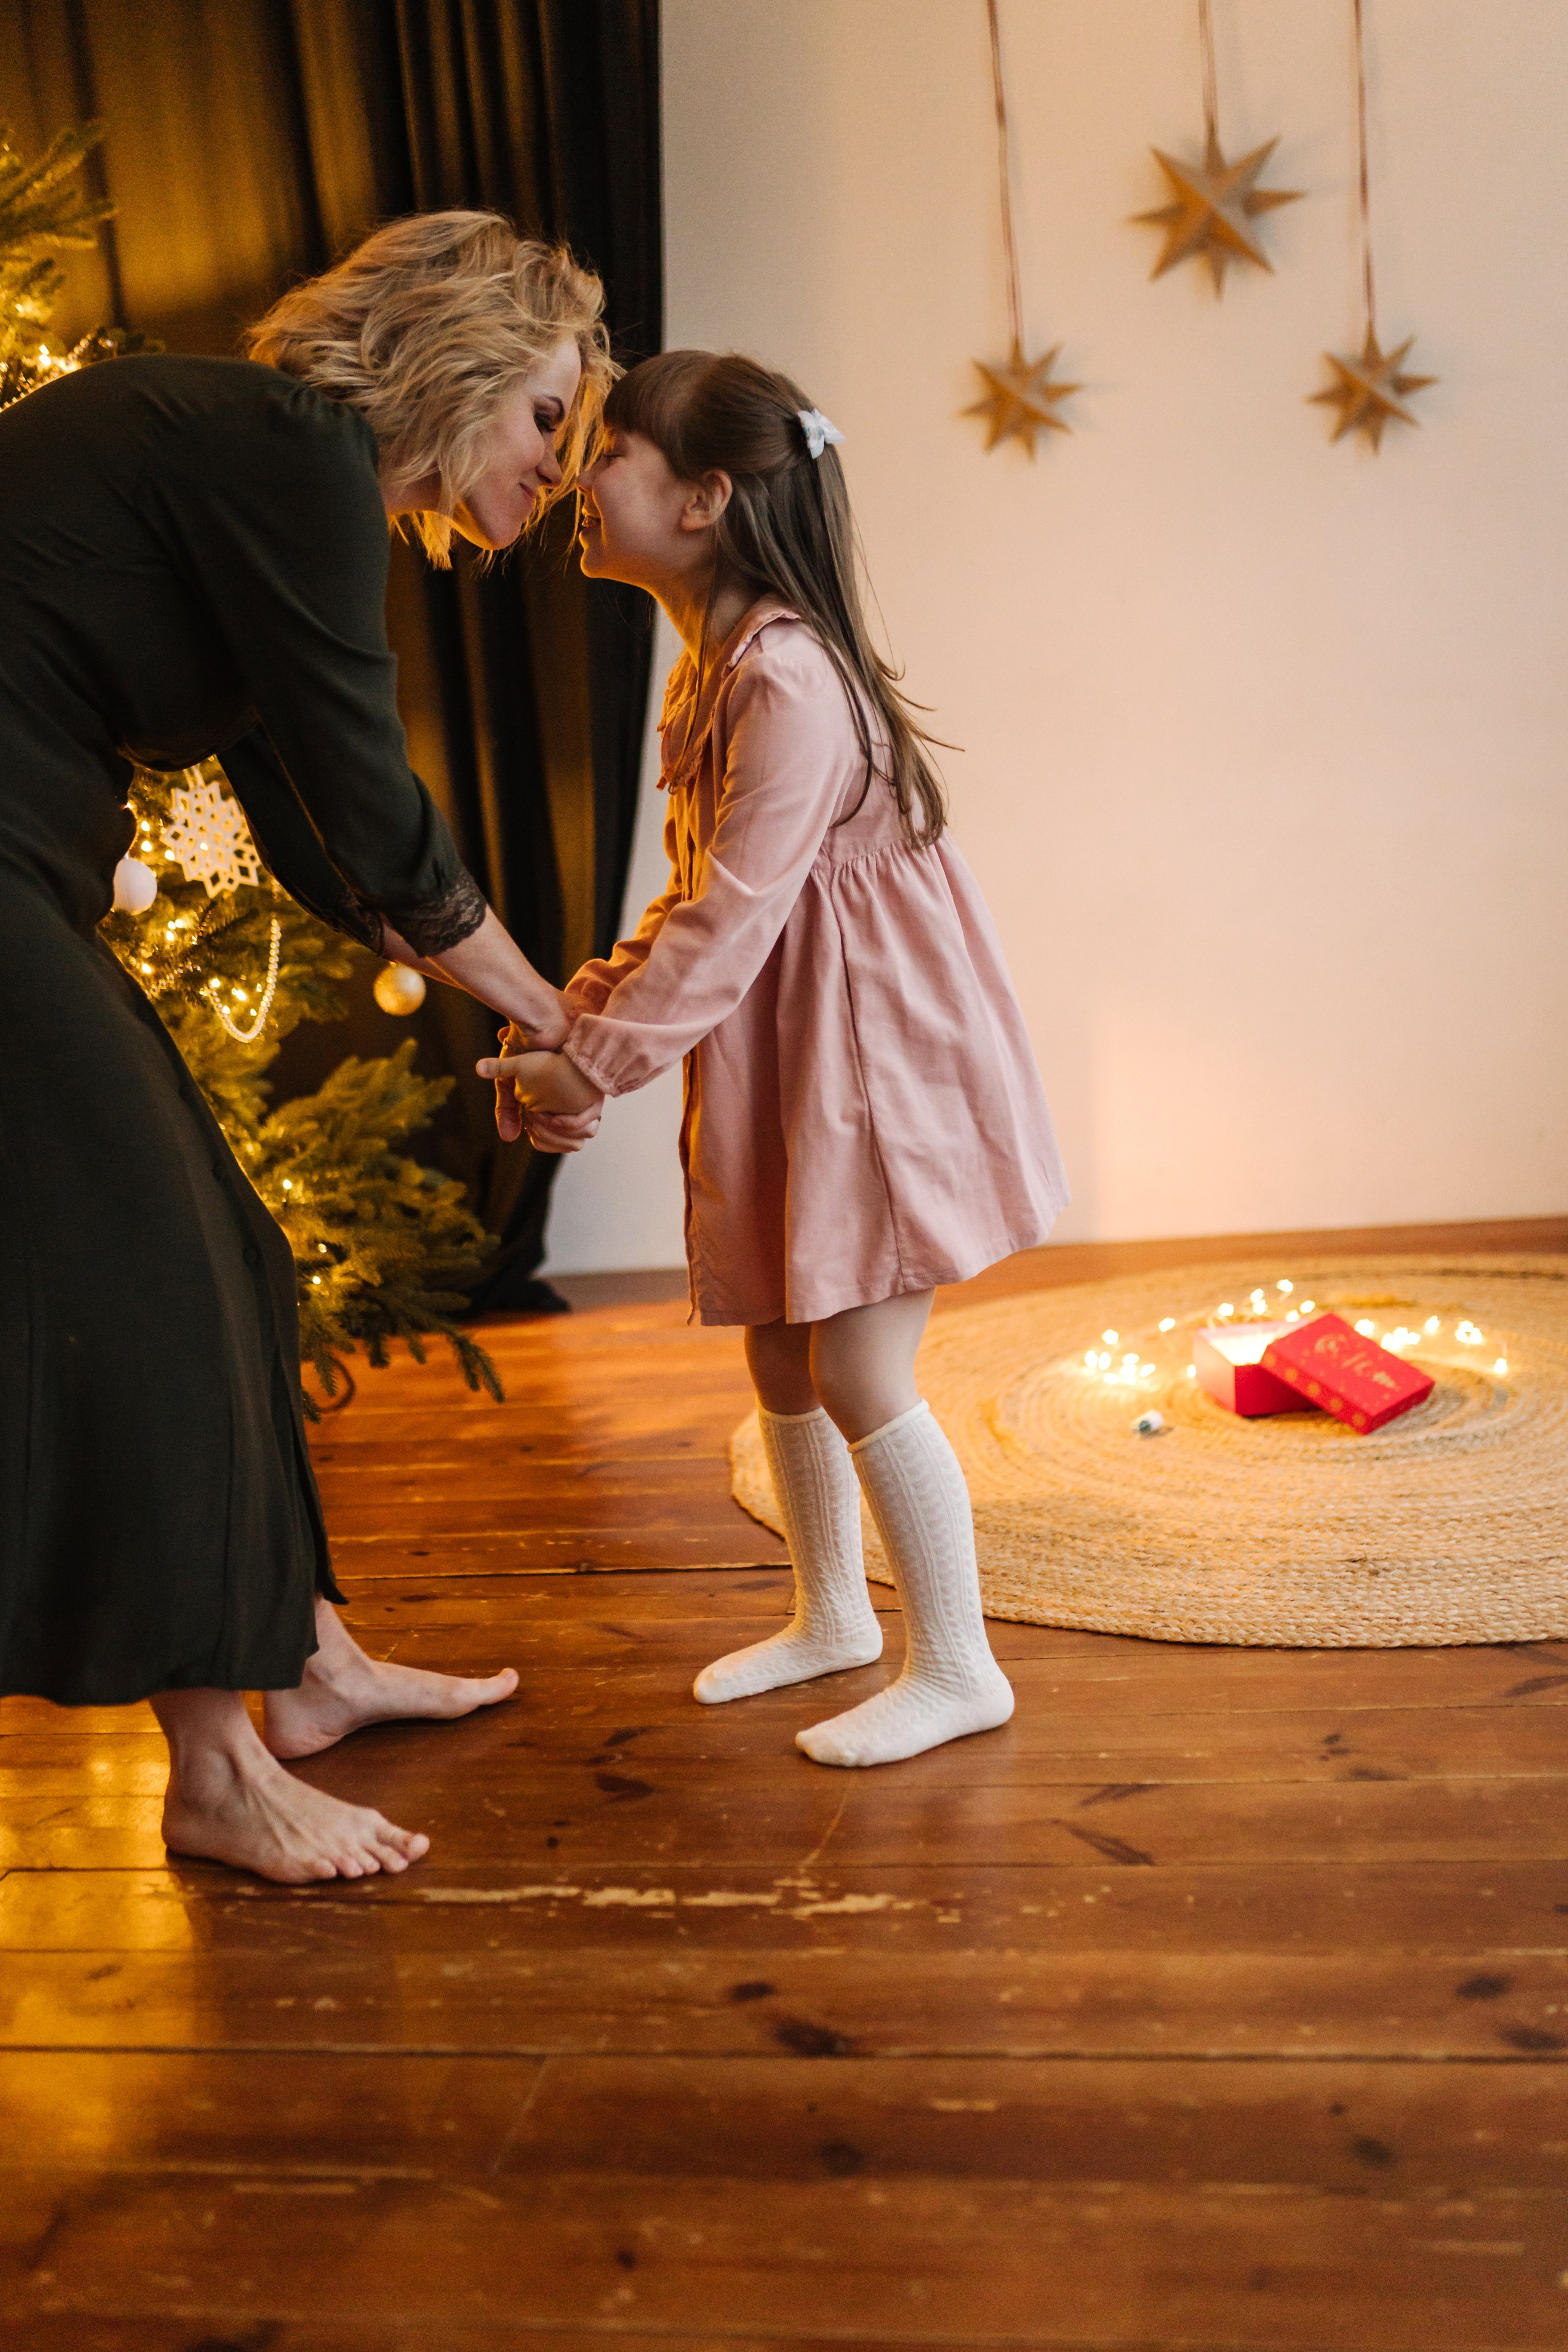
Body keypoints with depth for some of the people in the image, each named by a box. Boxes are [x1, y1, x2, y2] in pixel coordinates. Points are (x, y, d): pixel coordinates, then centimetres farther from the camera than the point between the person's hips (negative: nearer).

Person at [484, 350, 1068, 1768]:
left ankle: (957, 1669, 14)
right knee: (780, 1355, 16)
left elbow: (732, 920, -25)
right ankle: (833, 1616, 36)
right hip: (781, 1063, 10)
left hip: (876, 1057, -10)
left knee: (859, 1375, -5)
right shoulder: (714, 665, 9)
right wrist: (576, 1012, 3)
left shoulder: (788, 678, -22)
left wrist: (593, 1068, -21)